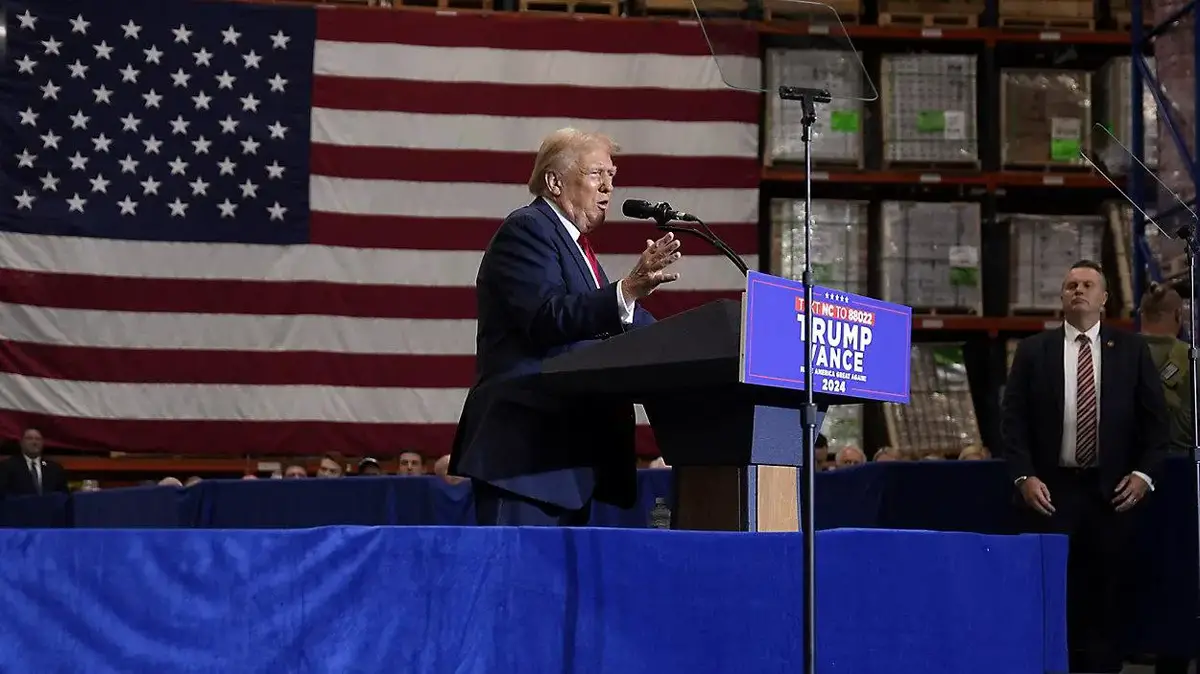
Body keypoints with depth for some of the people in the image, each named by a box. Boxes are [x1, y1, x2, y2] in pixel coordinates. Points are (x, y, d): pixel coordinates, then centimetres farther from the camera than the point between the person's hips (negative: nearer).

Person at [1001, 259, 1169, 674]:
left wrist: (1143, 474, -5)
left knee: (1105, 594, 1)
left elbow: (1155, 419, 7)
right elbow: (1013, 420, 3)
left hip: (1111, 491, 0)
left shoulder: (1131, 350, 7)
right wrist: (1024, 476, -8)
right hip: (1050, 490, 0)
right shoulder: (1033, 351, 6)